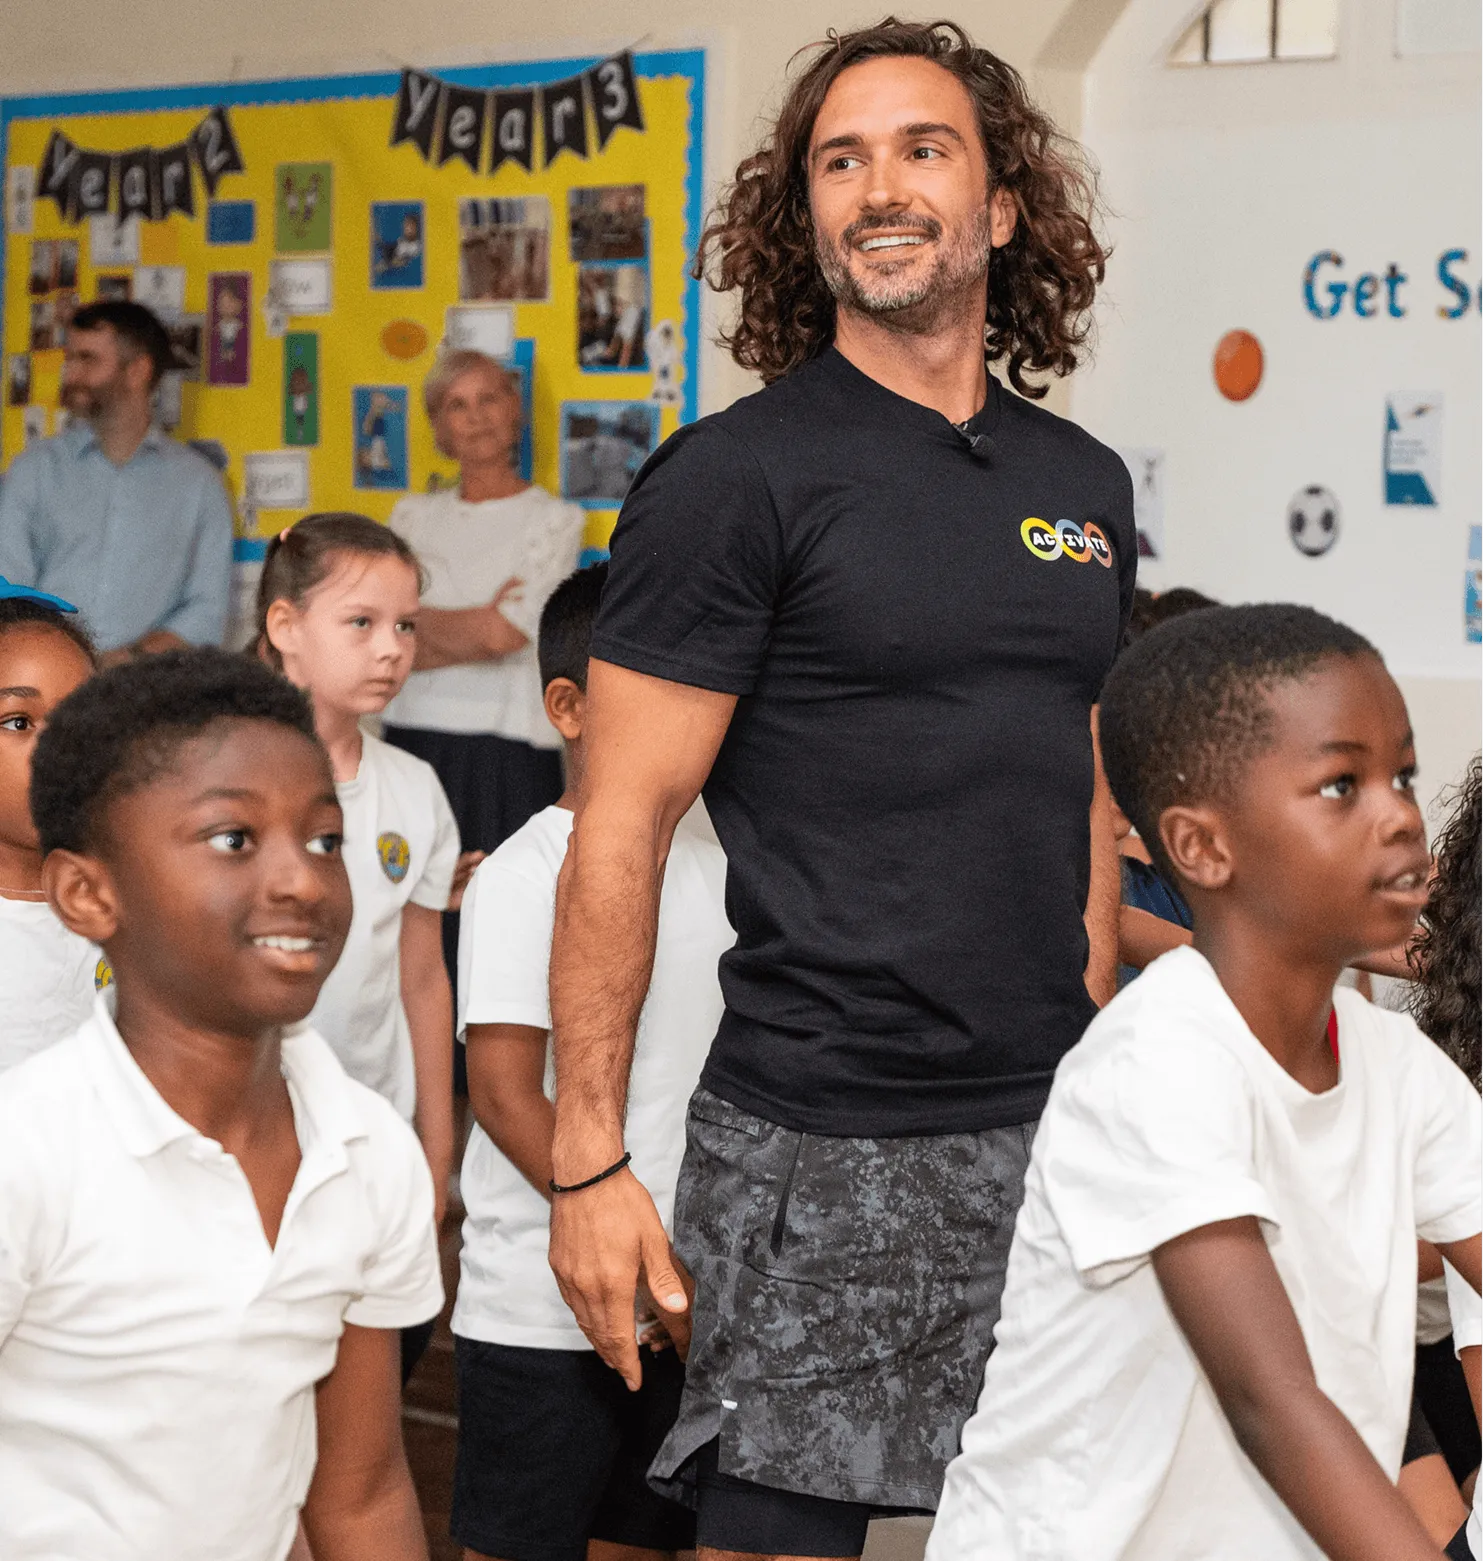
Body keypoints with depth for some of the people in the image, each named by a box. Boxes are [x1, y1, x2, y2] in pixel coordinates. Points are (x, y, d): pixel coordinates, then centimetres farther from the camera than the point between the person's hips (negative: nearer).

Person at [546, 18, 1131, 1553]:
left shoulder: (1083, 486, 12)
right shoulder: (735, 476, -6)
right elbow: (617, 833, -8)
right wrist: (588, 1157, -13)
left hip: (1046, 1133, 6)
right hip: (819, 1150, -6)